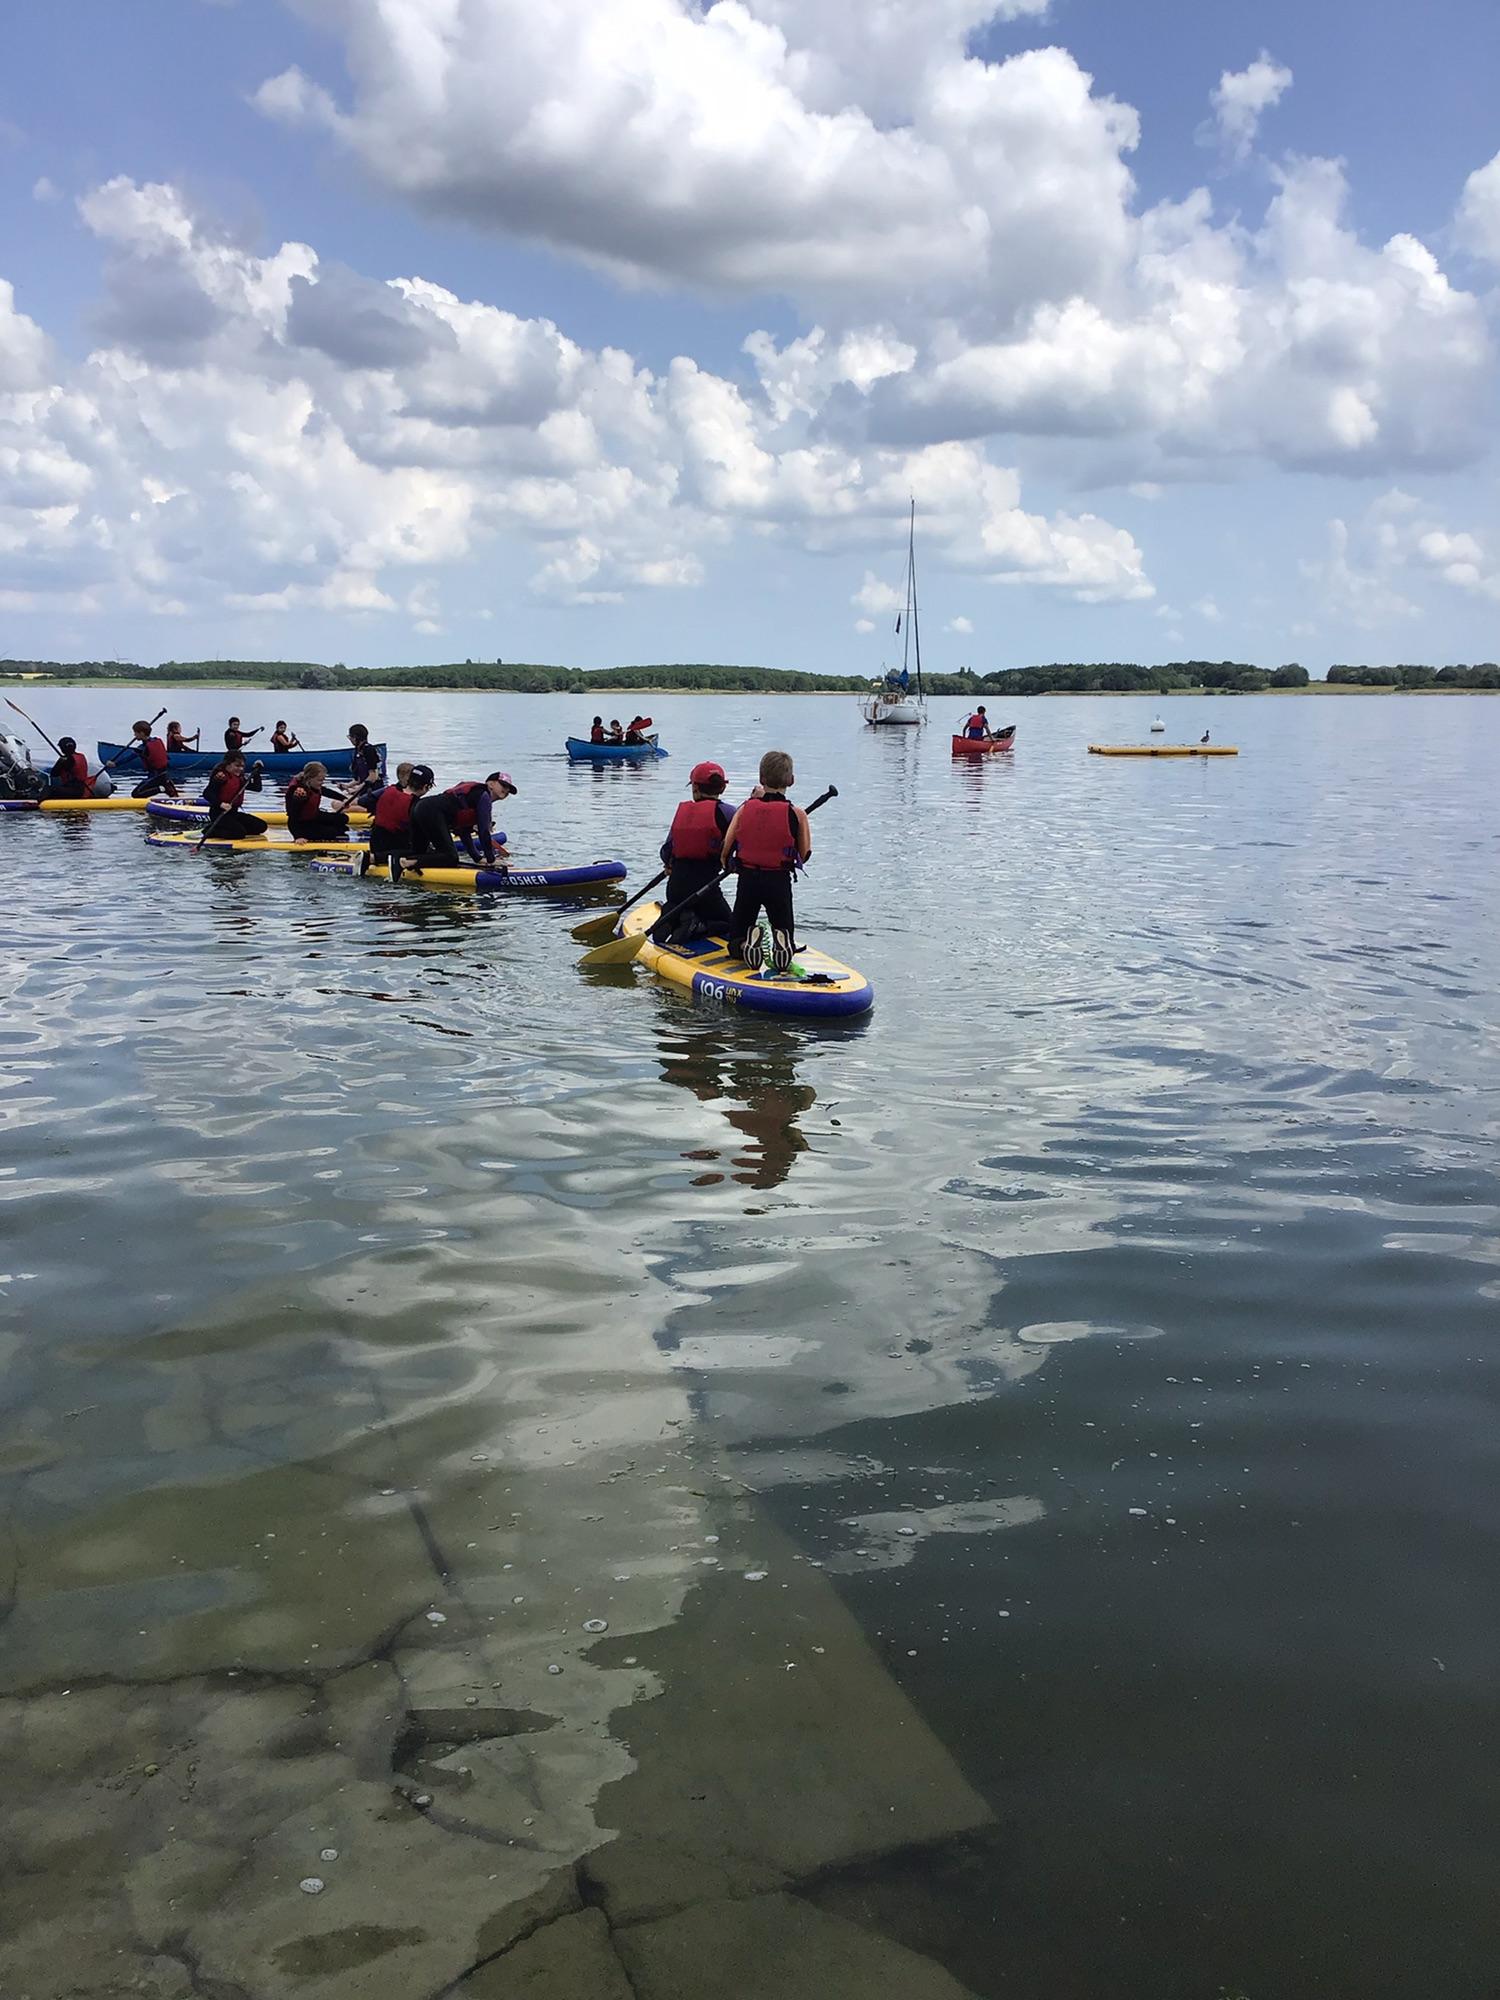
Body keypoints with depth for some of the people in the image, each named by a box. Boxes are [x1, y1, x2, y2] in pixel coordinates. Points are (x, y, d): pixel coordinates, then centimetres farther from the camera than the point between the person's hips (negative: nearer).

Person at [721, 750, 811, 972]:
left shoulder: (745, 809, -1)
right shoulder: (796, 814, -6)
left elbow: (724, 854, -3)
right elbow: (804, 856, -2)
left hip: (747, 880, 1)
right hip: (780, 882, -1)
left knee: (735, 943, 15)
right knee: (784, 930, 17)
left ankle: (748, 944, -21)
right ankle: (782, 944, -20)